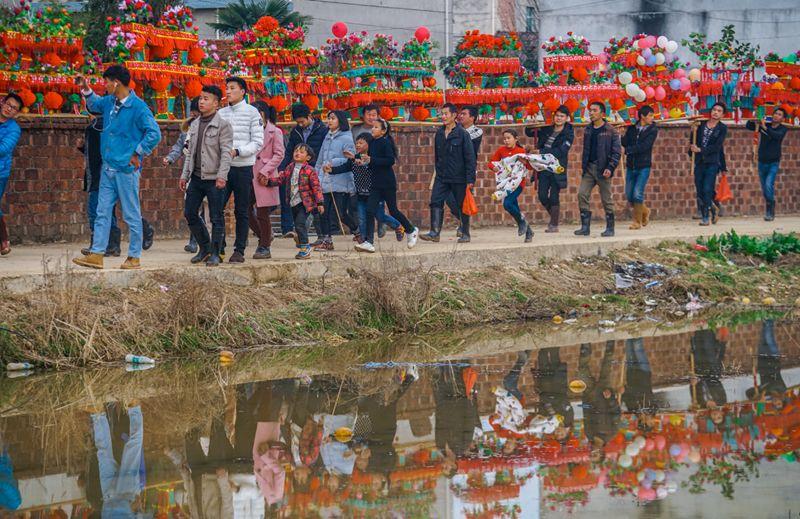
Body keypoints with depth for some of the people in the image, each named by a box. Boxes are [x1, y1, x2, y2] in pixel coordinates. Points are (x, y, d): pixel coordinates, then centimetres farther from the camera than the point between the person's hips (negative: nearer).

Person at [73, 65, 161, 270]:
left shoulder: (138, 107, -14)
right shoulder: (109, 102, 10)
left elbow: (154, 134, -17)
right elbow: (94, 104, 33)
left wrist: (137, 153, -12)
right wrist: (87, 91, 15)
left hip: (126, 169, -8)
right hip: (108, 167, 8)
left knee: (131, 215, 1)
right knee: (102, 212, 7)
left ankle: (135, 257, 8)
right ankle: (96, 254, 9)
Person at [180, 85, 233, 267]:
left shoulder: (223, 125, -6)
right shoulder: (194, 125, 15)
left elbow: (226, 153, -13)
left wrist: (221, 176, -22)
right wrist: (185, 175, 15)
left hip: (214, 179, -7)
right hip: (196, 177, 7)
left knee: (216, 218, -2)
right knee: (190, 213, 7)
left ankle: (214, 253, 5)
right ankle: (204, 248, 21)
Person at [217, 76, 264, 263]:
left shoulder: (251, 112, -2)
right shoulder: (221, 113, 10)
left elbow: (258, 142, -7)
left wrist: (236, 151, -18)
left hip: (243, 168, -4)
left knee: (241, 211, 3)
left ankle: (239, 250, 7)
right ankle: (219, 247, 8)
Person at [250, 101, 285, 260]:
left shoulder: (274, 132, -5)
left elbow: (279, 154, -8)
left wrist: (265, 171, -14)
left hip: (264, 178, -6)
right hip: (250, 176, 6)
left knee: (262, 214, -2)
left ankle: (265, 247, 8)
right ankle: (265, 237, 23)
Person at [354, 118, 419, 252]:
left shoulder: (386, 143, -12)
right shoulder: (372, 143, 10)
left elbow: (391, 160, -22)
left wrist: (371, 160, -24)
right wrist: (363, 161, -2)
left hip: (387, 182, -7)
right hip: (376, 183, 7)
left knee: (393, 211, 5)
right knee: (370, 211, -5)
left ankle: (411, 230, 29)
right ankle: (368, 242, -9)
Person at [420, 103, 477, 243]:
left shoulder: (462, 134, -9)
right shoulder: (439, 133, 8)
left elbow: (470, 157, -10)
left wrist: (470, 179, -14)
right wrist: (438, 171, 14)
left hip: (459, 178, -5)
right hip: (442, 177, 5)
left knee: (462, 205, 5)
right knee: (436, 202, -8)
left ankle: (465, 234, 15)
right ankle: (435, 233, -9)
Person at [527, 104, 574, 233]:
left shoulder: (568, 134, -3)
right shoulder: (547, 130, 11)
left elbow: (561, 151, -16)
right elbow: (528, 132, 22)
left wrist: (543, 153, -23)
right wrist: (532, 128, -3)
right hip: (544, 168, 5)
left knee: (554, 197, -5)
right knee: (542, 196, 4)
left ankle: (554, 225, 5)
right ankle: (554, 217, 27)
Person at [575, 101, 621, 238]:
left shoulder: (610, 131, -6)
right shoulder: (588, 130, 12)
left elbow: (616, 152, -9)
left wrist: (610, 168, -18)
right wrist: (583, 166, 12)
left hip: (602, 169, -6)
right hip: (589, 168, 6)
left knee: (606, 198, 0)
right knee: (582, 194, -5)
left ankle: (610, 228, 10)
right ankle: (585, 227, -1)